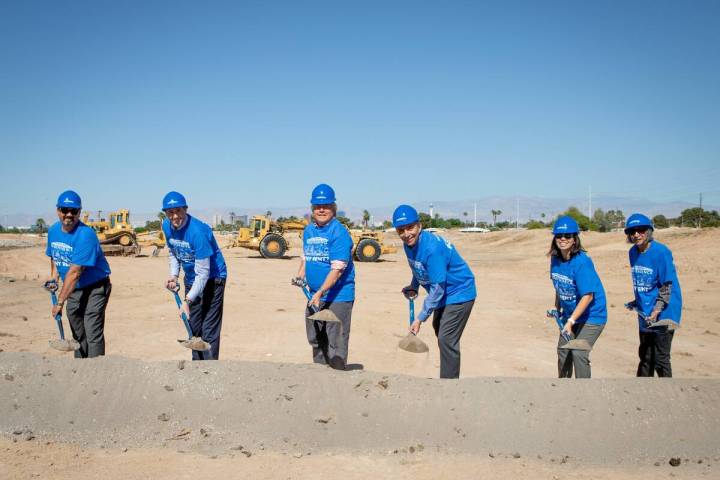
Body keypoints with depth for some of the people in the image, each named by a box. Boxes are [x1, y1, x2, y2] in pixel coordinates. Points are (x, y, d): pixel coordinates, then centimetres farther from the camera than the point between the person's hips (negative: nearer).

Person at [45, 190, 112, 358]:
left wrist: (60, 302, -24)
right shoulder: (53, 230, 1)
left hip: (95, 288, -8)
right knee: (77, 334, 17)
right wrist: (54, 276, 3)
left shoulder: (86, 234, -25)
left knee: (93, 334, -13)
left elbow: (75, 272, -26)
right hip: (73, 289, 8)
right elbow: (54, 256, 21)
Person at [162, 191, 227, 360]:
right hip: (191, 280, 8)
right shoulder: (167, 226, -7)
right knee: (193, 327, 15)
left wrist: (188, 300, -33)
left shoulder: (198, 231, -30)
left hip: (212, 279, -7)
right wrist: (174, 275, -4)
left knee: (209, 330, -12)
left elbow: (203, 272, -29)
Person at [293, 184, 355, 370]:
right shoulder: (308, 230, 9)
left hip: (337, 297, -8)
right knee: (316, 341, 19)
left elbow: (337, 268, -22)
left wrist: (320, 292, -26)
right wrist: (300, 276, 5)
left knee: (336, 344, -5)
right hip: (314, 296, 8)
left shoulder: (339, 232, -16)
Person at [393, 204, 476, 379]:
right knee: (438, 327, 24)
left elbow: (437, 288, -30)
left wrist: (420, 318, -28)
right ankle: (448, 375, 42)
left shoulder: (432, 248, -33)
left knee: (447, 340, -15)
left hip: (459, 293, -10)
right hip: (444, 294, 10)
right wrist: (413, 287, -1)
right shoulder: (408, 243, -6)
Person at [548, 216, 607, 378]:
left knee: (578, 353, -16)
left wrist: (571, 320, -30)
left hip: (592, 315, -8)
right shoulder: (555, 258, -5)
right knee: (563, 350, 14)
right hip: (569, 314, 8)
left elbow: (588, 296, -28)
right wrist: (557, 308, 11)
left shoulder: (582, 262, -26)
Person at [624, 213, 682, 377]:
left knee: (660, 359, -2)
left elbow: (667, 285, -16)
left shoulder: (661, 252, -17)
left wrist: (656, 311, -21)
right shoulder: (633, 252, 4)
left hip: (663, 314, -7)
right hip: (645, 314, 7)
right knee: (645, 356, 19)